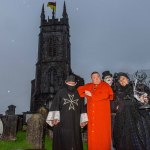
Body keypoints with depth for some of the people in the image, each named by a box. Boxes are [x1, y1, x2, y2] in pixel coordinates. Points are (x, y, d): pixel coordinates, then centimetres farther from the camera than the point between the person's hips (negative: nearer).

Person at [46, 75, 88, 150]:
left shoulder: (78, 94, 12)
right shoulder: (60, 92, 4)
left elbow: (82, 108, 14)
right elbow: (55, 106, -3)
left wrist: (83, 120, 8)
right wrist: (55, 118, -14)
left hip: (75, 123, 3)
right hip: (62, 122, -3)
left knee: (75, 141, 4)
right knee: (62, 140, -3)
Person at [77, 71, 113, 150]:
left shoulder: (105, 85, 3)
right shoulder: (88, 86, 16)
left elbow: (104, 95, -13)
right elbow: (79, 89, 24)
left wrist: (91, 95, -8)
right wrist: (85, 94, 5)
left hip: (102, 113, -3)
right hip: (92, 113, 3)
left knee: (103, 132, -4)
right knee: (92, 132, 0)